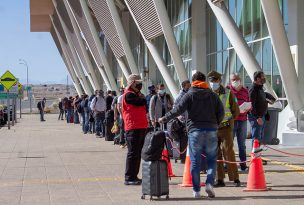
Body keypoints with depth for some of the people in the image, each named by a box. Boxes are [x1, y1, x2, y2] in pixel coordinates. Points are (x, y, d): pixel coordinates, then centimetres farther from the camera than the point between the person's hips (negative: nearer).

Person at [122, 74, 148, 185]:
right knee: (133, 153, -8)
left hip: (140, 127, 10)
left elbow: (144, 108, 21)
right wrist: (143, 97, 3)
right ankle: (129, 178, -6)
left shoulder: (136, 95, 21)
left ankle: (134, 176, 19)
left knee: (138, 153, 13)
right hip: (133, 128, -10)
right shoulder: (129, 95, -10)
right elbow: (142, 102, -19)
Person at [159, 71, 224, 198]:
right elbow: (221, 113, 6)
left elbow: (178, 110, -7)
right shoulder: (213, 95, 9)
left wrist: (164, 119, 2)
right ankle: (209, 183, -9)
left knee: (195, 161, 2)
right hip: (211, 131, 2)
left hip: (195, 131, -2)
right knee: (212, 159, 10)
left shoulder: (190, 95, 0)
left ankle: (196, 190, 3)